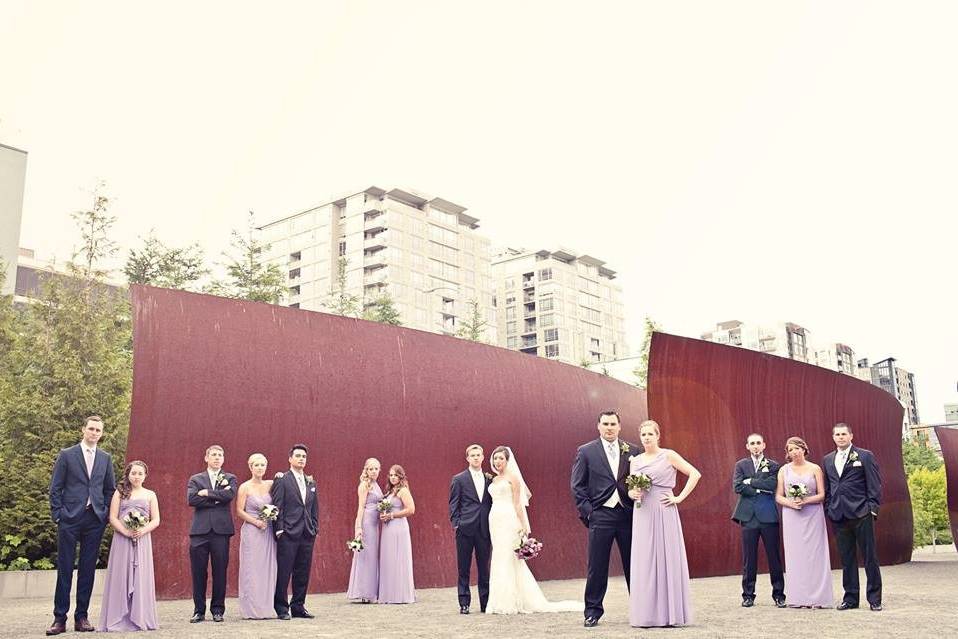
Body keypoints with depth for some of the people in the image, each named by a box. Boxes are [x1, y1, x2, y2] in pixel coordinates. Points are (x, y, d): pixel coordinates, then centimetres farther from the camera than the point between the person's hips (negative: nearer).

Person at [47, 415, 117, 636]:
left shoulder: (106, 458, 12)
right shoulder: (66, 455, 3)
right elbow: (55, 488, 2)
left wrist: (105, 512, 6)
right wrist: (57, 515, -5)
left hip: (95, 520, 3)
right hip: (70, 518, -3)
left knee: (88, 569, 5)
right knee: (64, 568, -1)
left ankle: (82, 617, 11)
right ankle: (60, 618, 4)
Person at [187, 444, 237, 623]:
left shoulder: (230, 478, 12)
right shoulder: (195, 479, 13)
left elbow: (230, 495, -9)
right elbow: (191, 499, -4)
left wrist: (207, 493, -5)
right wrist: (217, 498, -7)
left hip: (221, 530, 0)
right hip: (200, 530, 1)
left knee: (220, 571, 2)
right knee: (198, 572, 2)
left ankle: (218, 610, 11)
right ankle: (199, 610, 11)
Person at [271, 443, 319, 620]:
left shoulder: (311, 482, 15)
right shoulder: (282, 480, -2)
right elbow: (277, 507, -7)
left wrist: (315, 528, 10)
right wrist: (279, 530, -12)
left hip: (307, 535, 6)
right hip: (288, 534, -6)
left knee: (303, 574, 9)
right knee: (283, 572, -1)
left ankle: (298, 607, 19)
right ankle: (281, 608, 8)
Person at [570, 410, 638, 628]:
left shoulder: (632, 451, 8)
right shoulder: (586, 452, 3)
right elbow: (577, 486, 2)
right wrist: (587, 511, -5)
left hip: (628, 514, 2)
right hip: (600, 515, -2)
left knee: (634, 565, 7)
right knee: (597, 567, 2)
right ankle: (593, 611, 13)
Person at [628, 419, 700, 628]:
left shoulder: (668, 456, 0)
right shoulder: (635, 461, 13)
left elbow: (695, 474, -4)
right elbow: (630, 489, 17)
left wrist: (680, 497, -9)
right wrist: (633, 494, -6)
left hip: (664, 513, -4)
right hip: (643, 515, 4)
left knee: (668, 559, -1)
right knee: (644, 562, 3)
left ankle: (670, 613, 7)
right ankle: (647, 614, 8)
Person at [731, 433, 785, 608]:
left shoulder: (773, 465, 8)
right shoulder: (741, 465, 10)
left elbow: (772, 484, -10)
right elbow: (737, 487, -5)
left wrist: (751, 481, -8)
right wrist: (761, 489, -9)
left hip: (769, 515, 0)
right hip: (749, 516, 1)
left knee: (774, 556, 3)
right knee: (749, 558, 3)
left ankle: (778, 595, 12)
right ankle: (748, 595, 11)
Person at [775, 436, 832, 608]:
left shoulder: (815, 469, 3)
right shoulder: (784, 470, 7)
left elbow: (822, 495, 0)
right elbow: (778, 496, 5)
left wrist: (805, 500, -15)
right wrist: (791, 503, -14)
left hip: (813, 516, -1)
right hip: (792, 517, 1)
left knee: (814, 555, -2)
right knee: (795, 555, 0)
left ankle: (817, 598, 3)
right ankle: (799, 599, 4)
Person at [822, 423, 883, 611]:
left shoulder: (865, 456, 1)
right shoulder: (828, 460, 14)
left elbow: (874, 484, -2)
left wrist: (872, 508, -9)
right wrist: (828, 509, 9)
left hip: (861, 514, -4)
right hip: (838, 516, 4)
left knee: (870, 558, 1)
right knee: (847, 559, 8)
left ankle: (874, 599, 9)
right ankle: (850, 598, 15)